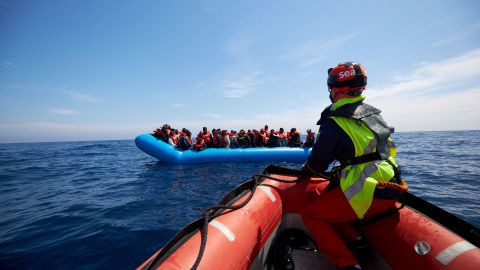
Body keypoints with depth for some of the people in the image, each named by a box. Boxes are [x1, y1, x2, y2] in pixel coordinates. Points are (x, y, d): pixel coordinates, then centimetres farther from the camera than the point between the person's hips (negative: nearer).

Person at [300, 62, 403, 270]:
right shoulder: (372, 112, 9)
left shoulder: (334, 123, -16)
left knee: (310, 214, 0)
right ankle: (354, 239, 18)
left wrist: (306, 167, 14)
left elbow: (317, 165, -9)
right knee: (326, 198, 23)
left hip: (369, 194, -9)